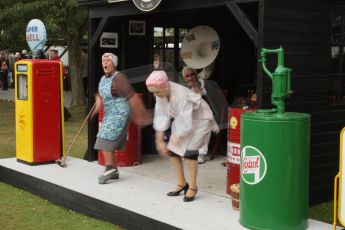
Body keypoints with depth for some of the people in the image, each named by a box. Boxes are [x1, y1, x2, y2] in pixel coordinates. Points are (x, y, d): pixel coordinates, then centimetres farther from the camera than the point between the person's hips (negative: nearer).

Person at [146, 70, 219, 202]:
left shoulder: (181, 96, -37)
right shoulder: (161, 93, -16)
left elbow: (186, 124, -32)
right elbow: (161, 116, -10)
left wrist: (176, 138, -19)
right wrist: (160, 140, -11)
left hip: (199, 119, -7)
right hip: (182, 120, 7)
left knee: (189, 150, -17)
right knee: (172, 149, 1)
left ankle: (192, 187, 0)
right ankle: (181, 183, 17)